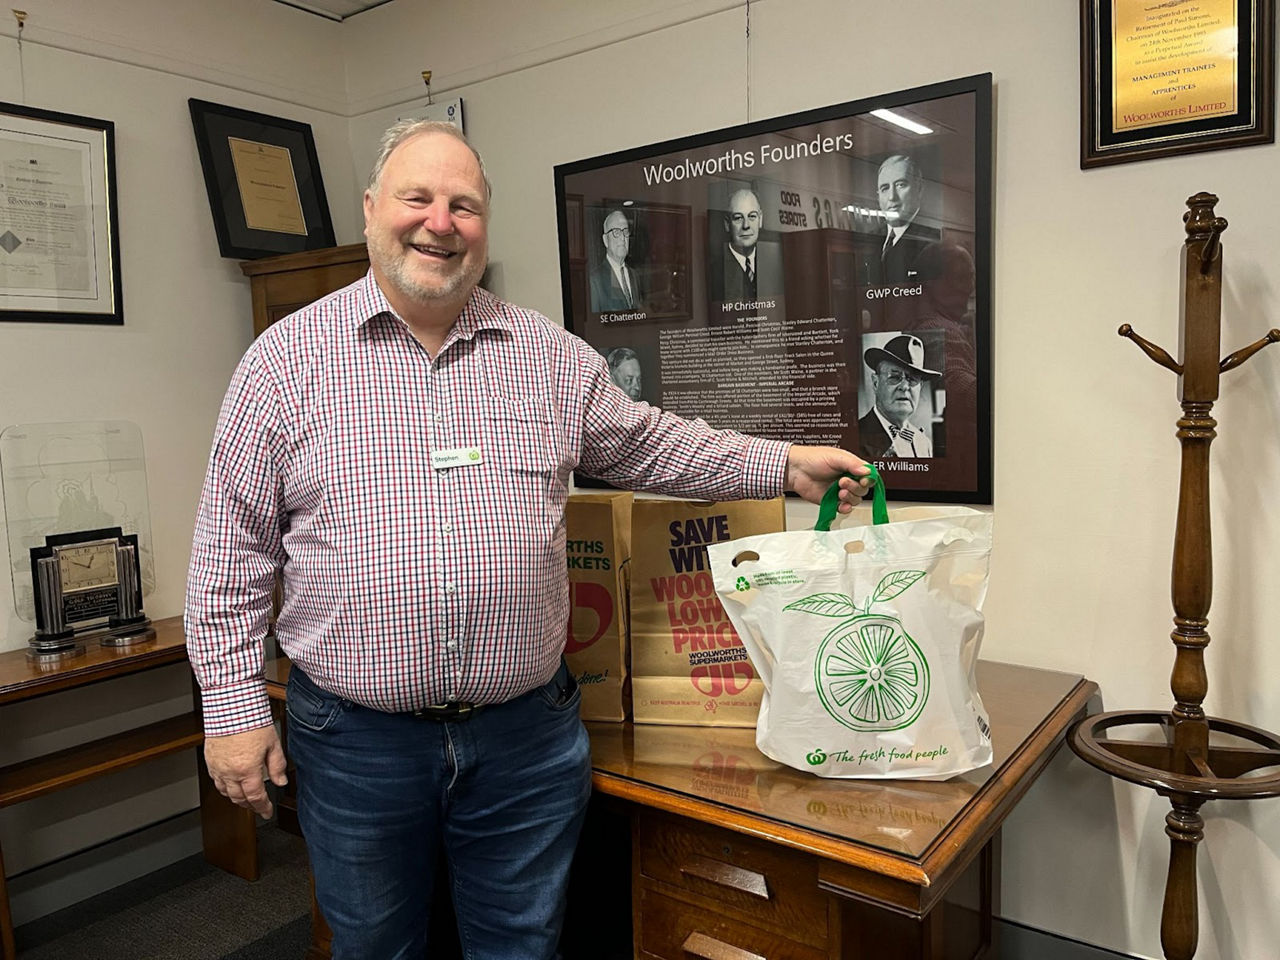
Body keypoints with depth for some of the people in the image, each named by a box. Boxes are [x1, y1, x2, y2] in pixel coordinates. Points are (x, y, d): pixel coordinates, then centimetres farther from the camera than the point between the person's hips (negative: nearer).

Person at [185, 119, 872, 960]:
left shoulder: (551, 355, 4)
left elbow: (645, 445, 14)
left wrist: (783, 465, 9)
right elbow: (234, 546, -1)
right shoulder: (289, 357, -3)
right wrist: (234, 706, -4)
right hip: (356, 742, -1)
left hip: (527, 734, 2)